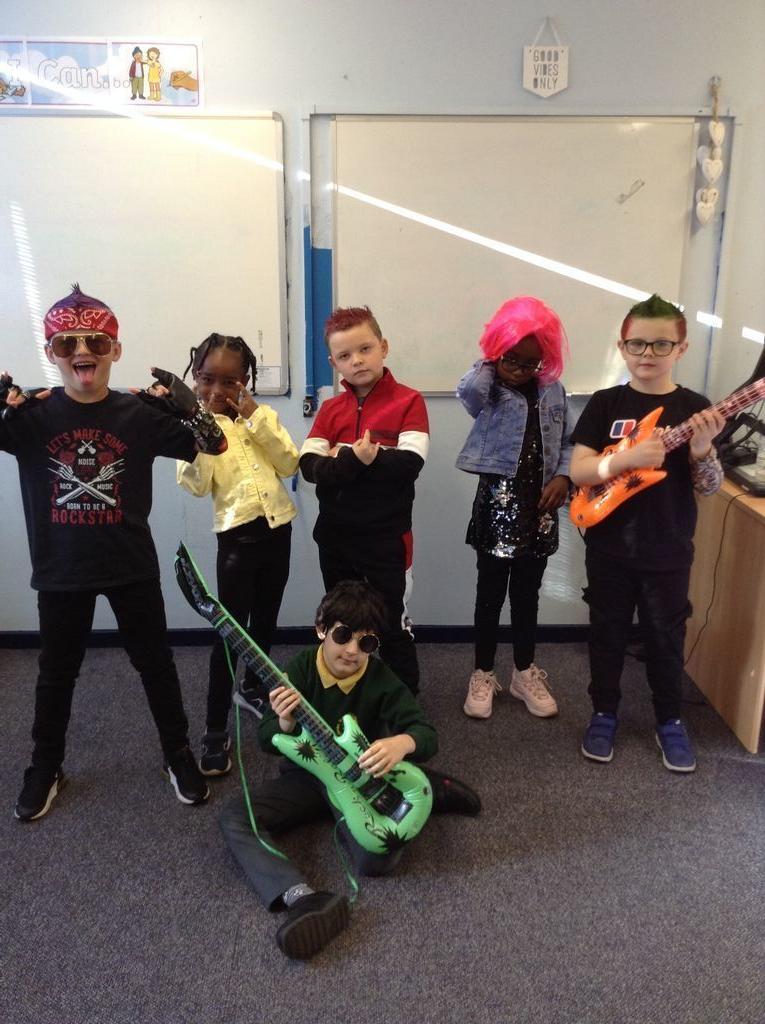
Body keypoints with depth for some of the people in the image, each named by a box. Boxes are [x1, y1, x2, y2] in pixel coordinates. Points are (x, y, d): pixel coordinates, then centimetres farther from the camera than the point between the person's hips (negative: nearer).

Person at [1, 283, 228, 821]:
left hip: (132, 566, 0)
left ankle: (179, 754, 32)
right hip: (60, 571, 1)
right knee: (56, 673, 17)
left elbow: (214, 445, -5)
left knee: (156, 664, 12)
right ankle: (45, 767, 37)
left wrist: (189, 407, -25)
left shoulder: (142, 413, -7)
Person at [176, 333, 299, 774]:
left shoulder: (261, 415, 8)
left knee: (265, 619, 18)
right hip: (238, 532, -4)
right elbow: (197, 485, -13)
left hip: (278, 525, 4)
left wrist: (256, 418, -9)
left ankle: (253, 688, 41)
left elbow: (290, 464, -4)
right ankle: (216, 731, 4)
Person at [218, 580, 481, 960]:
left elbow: (427, 734, -18)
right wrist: (285, 724, -38)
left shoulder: (382, 681, -15)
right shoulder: (301, 668, -13)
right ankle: (304, 900, -34)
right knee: (234, 818, -21)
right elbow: (266, 740, -12)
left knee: (377, 860, -27)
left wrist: (401, 742, -43)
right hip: (306, 775, 2)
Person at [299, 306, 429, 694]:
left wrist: (344, 458, -19)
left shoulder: (409, 402, -8)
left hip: (385, 536, -5)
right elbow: (310, 466, -7)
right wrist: (354, 460, -25)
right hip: (335, 535, 5)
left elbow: (409, 463, -22)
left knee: (392, 624, 8)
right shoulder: (330, 408, 5)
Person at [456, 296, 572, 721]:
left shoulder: (553, 391, 7)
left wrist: (563, 476, -5)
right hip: (498, 503, -4)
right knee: (491, 593, 7)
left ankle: (525, 673, 30)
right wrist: (493, 364, -13)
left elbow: (568, 442, 13)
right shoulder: (488, 390, -8)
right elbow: (468, 388, -32)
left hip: (540, 506, 4)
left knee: (527, 593, 15)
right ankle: (483, 675, 23)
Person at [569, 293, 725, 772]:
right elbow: (578, 472, -11)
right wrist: (630, 456, -26)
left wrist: (701, 449, -25)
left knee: (666, 638, 13)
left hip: (668, 552, 0)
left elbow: (711, 487, -4)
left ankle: (670, 721, 33)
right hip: (609, 548, 0)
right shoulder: (605, 403, -4)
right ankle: (605, 714, 32)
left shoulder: (696, 408, -3)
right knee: (608, 635, 13)